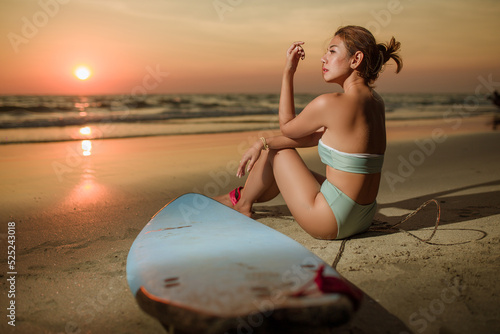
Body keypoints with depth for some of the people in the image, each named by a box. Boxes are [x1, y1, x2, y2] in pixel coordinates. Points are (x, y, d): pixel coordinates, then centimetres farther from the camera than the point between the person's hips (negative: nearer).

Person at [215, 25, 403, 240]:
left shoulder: (330, 103, -19)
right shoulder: (376, 101, 6)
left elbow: (287, 127, 0)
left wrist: (288, 72, 2)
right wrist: (263, 143, 9)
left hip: (329, 223, -8)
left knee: (277, 149, 12)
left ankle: (242, 203, 34)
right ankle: (245, 196, 49)